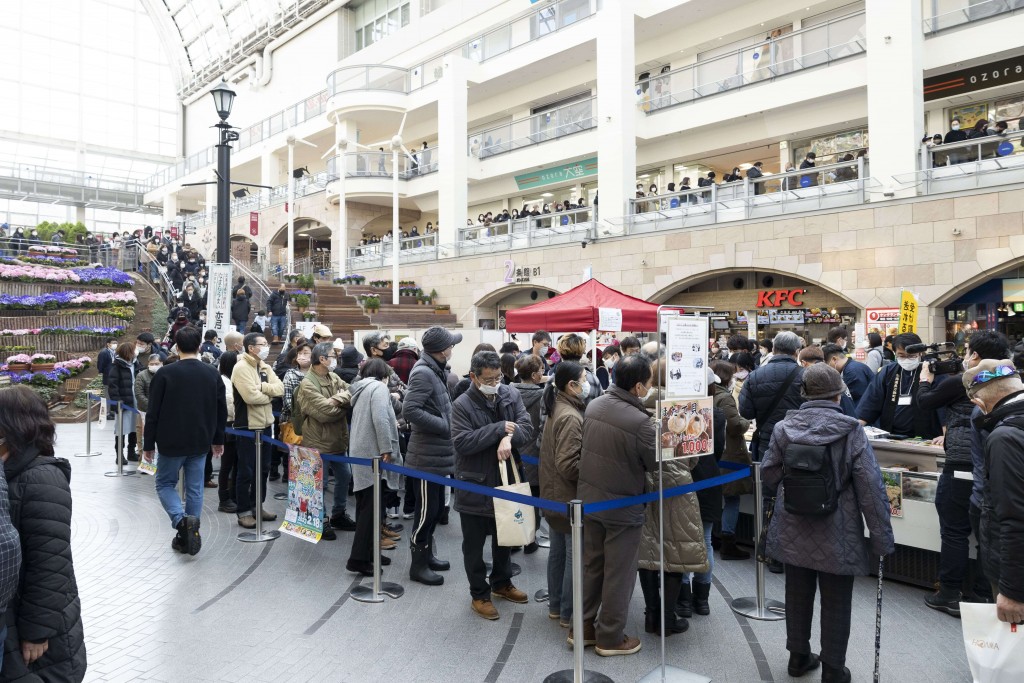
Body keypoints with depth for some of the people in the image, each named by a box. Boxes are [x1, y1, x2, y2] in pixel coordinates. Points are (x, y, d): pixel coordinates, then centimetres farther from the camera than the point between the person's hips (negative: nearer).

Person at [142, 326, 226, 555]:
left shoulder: (166, 373, -11)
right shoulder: (212, 374, 0)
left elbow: (153, 412, -9)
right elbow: (221, 412, 7)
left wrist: (149, 444, 1)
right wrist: (218, 440, 18)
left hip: (171, 442, -3)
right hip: (200, 443, 3)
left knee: (165, 484, 14)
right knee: (195, 489, 11)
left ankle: (181, 519, -10)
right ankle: (189, 536, 14)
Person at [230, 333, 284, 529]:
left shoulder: (265, 367, 11)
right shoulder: (241, 367, -14)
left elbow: (280, 389, -1)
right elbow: (251, 396, -25)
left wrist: (262, 386, -17)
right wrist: (269, 394, -8)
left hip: (265, 424, 8)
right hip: (248, 426, -8)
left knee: (263, 468, 16)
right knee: (246, 471, 0)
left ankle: (257, 505, 28)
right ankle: (244, 511, 10)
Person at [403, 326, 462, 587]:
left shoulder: (436, 372, 11)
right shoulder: (423, 373, -19)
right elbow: (410, 410, -28)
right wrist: (446, 426, -23)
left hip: (438, 453, 9)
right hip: (427, 456, -9)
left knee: (436, 508, 19)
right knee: (427, 511, 2)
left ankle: (426, 554, 35)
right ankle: (418, 565, 16)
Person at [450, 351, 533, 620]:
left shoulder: (511, 395, -2)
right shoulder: (462, 405, -15)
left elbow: (527, 428, -8)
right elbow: (461, 442, -25)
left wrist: (508, 437, -29)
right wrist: (499, 428, -25)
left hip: (506, 481, 5)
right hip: (474, 486, -5)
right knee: (474, 545, 9)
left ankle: (501, 583, 43)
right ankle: (480, 595, 27)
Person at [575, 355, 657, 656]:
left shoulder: (594, 405, -3)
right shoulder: (641, 421, -26)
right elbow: (656, 463, -12)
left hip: (589, 497, 7)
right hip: (623, 506, -7)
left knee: (591, 564, 19)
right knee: (618, 572, 10)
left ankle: (583, 627, 31)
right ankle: (610, 637, 24)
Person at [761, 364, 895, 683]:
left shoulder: (783, 428, -7)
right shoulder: (851, 432, -15)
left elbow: (769, 476, 2)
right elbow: (871, 489, -14)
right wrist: (882, 537, -6)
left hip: (792, 531, 3)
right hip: (836, 535, -3)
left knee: (798, 595, 18)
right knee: (835, 603, 12)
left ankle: (799, 656, 35)